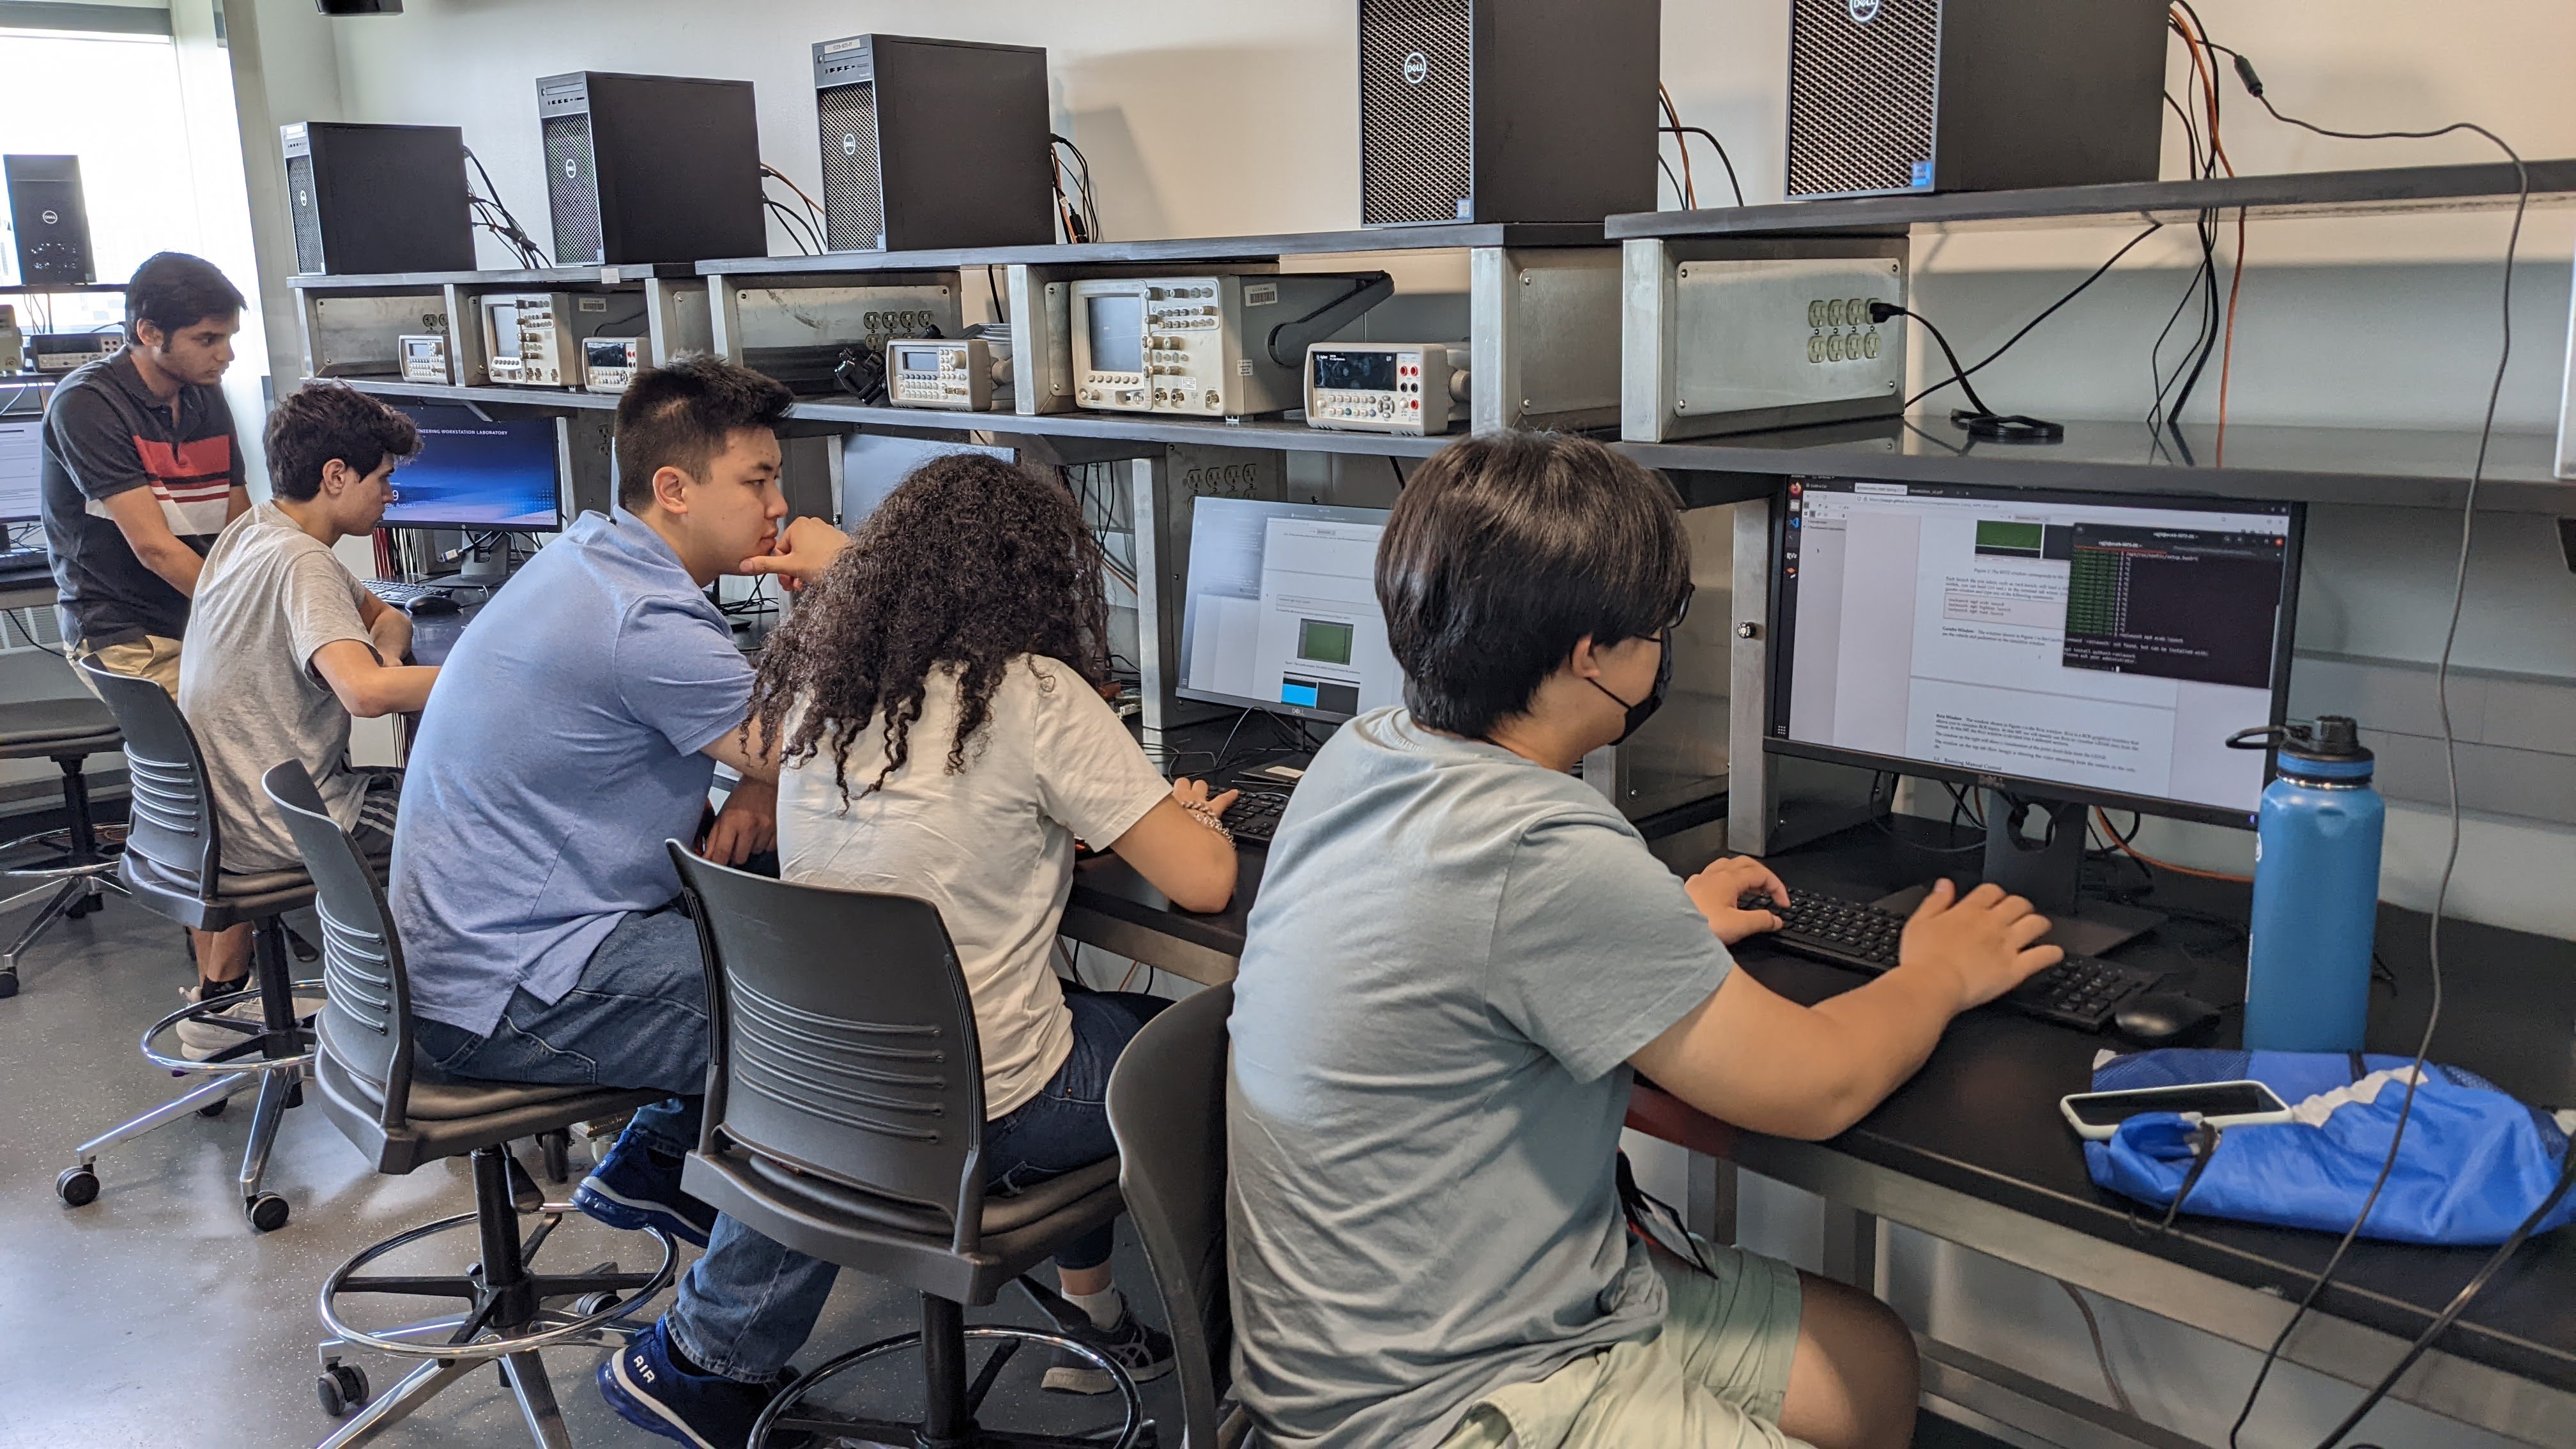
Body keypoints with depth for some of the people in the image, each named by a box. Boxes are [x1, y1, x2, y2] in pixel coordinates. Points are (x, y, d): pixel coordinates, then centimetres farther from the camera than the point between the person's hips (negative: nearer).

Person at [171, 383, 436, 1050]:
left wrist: (384, 648, -5)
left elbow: (384, 613, 18)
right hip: (276, 821, -9)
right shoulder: (300, 564, -23)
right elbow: (366, 692, -40)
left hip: (214, 812, 9)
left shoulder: (251, 531, 7)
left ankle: (217, 1000, 40)